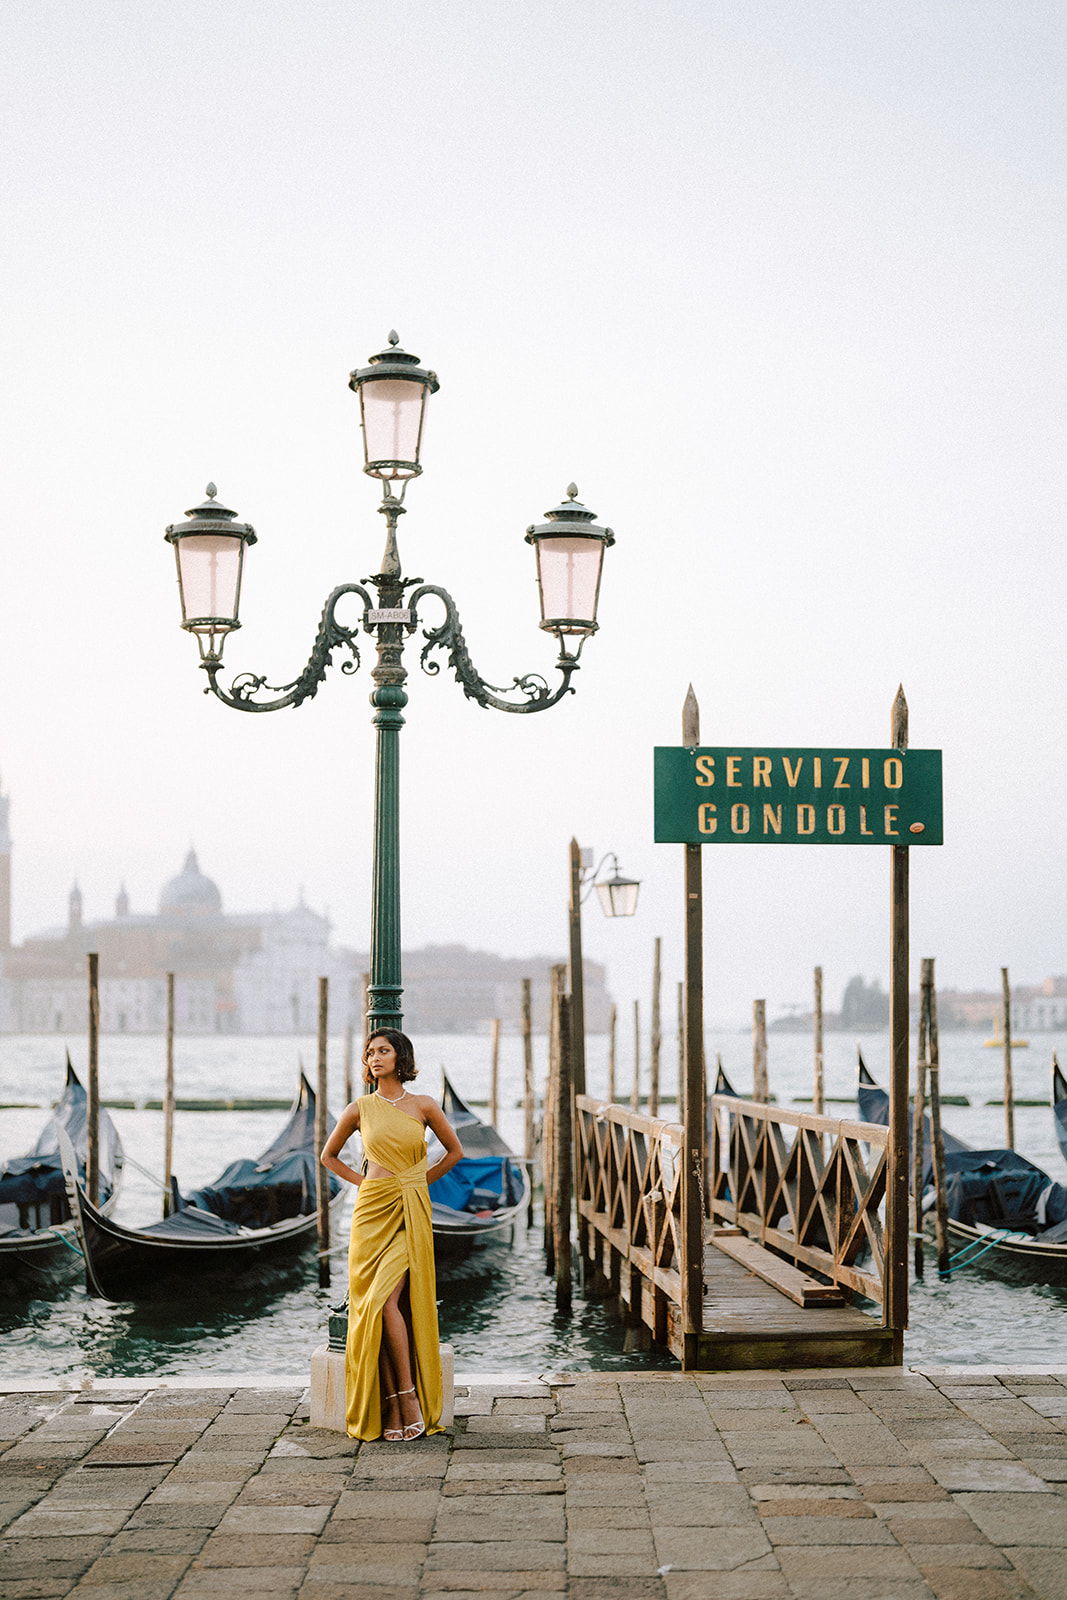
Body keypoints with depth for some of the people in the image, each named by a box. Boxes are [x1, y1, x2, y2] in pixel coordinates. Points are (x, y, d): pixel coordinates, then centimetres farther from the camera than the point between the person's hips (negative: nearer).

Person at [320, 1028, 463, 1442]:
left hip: (411, 1213, -2)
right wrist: (362, 1181, 7)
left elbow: (454, 1151, 15)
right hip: (372, 1211, 2)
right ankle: (398, 1408, -1)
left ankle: (407, 1399, -6)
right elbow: (329, 1155, 19)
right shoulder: (359, 1109, 5)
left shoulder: (424, 1106, 2)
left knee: (386, 1301, -17)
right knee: (374, 1304, -5)